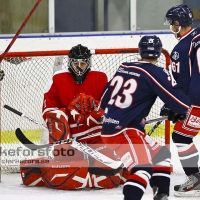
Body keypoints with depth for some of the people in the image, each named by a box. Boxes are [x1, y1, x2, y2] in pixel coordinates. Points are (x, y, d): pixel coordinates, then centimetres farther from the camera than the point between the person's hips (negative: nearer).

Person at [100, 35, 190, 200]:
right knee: (143, 167, -24)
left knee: (161, 155, 22)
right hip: (123, 131, -9)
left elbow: (105, 98, 23)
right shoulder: (156, 73, -9)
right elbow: (181, 102, -8)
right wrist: (180, 113, 15)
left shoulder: (124, 68, 14)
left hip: (110, 126, 9)